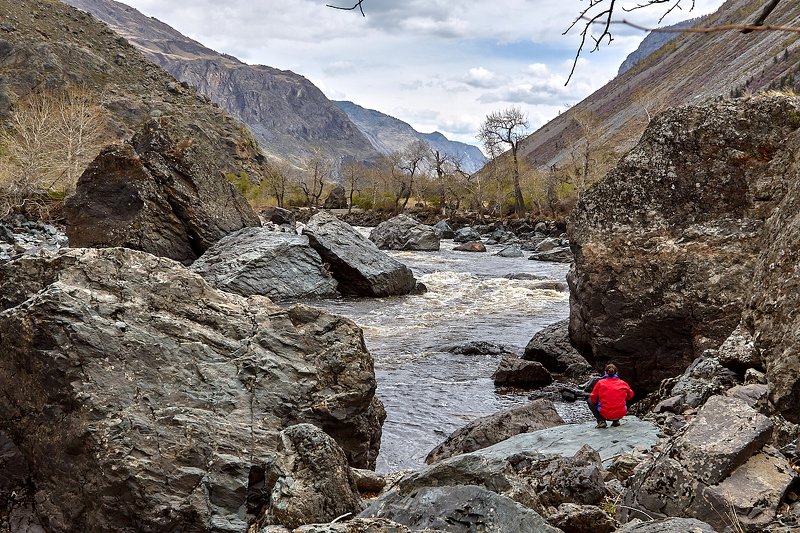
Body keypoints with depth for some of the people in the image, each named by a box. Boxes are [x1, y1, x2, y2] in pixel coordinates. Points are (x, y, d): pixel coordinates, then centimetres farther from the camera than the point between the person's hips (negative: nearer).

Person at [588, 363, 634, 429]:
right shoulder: (623, 383, 7)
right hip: (620, 414, 3)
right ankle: (616, 421, 19)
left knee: (590, 401, 23)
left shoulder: (600, 383, 0)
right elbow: (630, 395, 21)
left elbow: (593, 398, 2)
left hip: (605, 415, -3)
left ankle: (601, 421, 5)